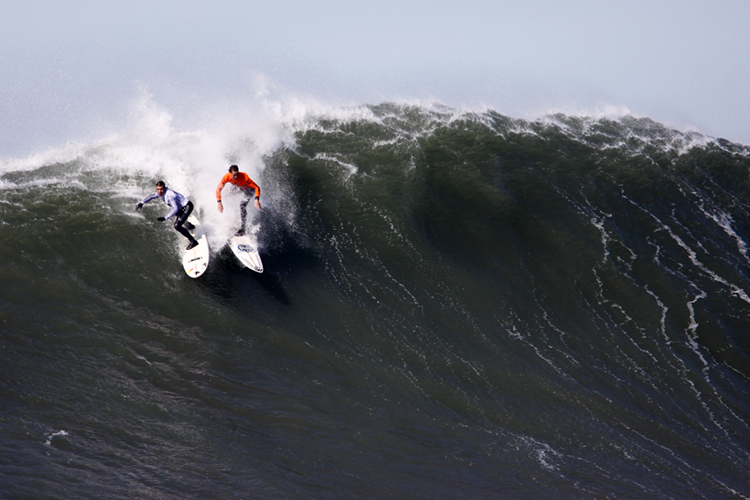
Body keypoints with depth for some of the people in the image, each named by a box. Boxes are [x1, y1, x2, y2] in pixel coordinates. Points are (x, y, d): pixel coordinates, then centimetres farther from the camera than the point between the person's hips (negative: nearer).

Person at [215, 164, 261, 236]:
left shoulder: (244, 177, -41)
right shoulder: (227, 177, -29)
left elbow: (257, 188, -38)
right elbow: (218, 189, -21)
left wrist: (257, 199, -53)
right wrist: (219, 203, -30)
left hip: (249, 189, -6)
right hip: (240, 188, 6)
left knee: (242, 205, -23)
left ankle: (243, 228, -14)